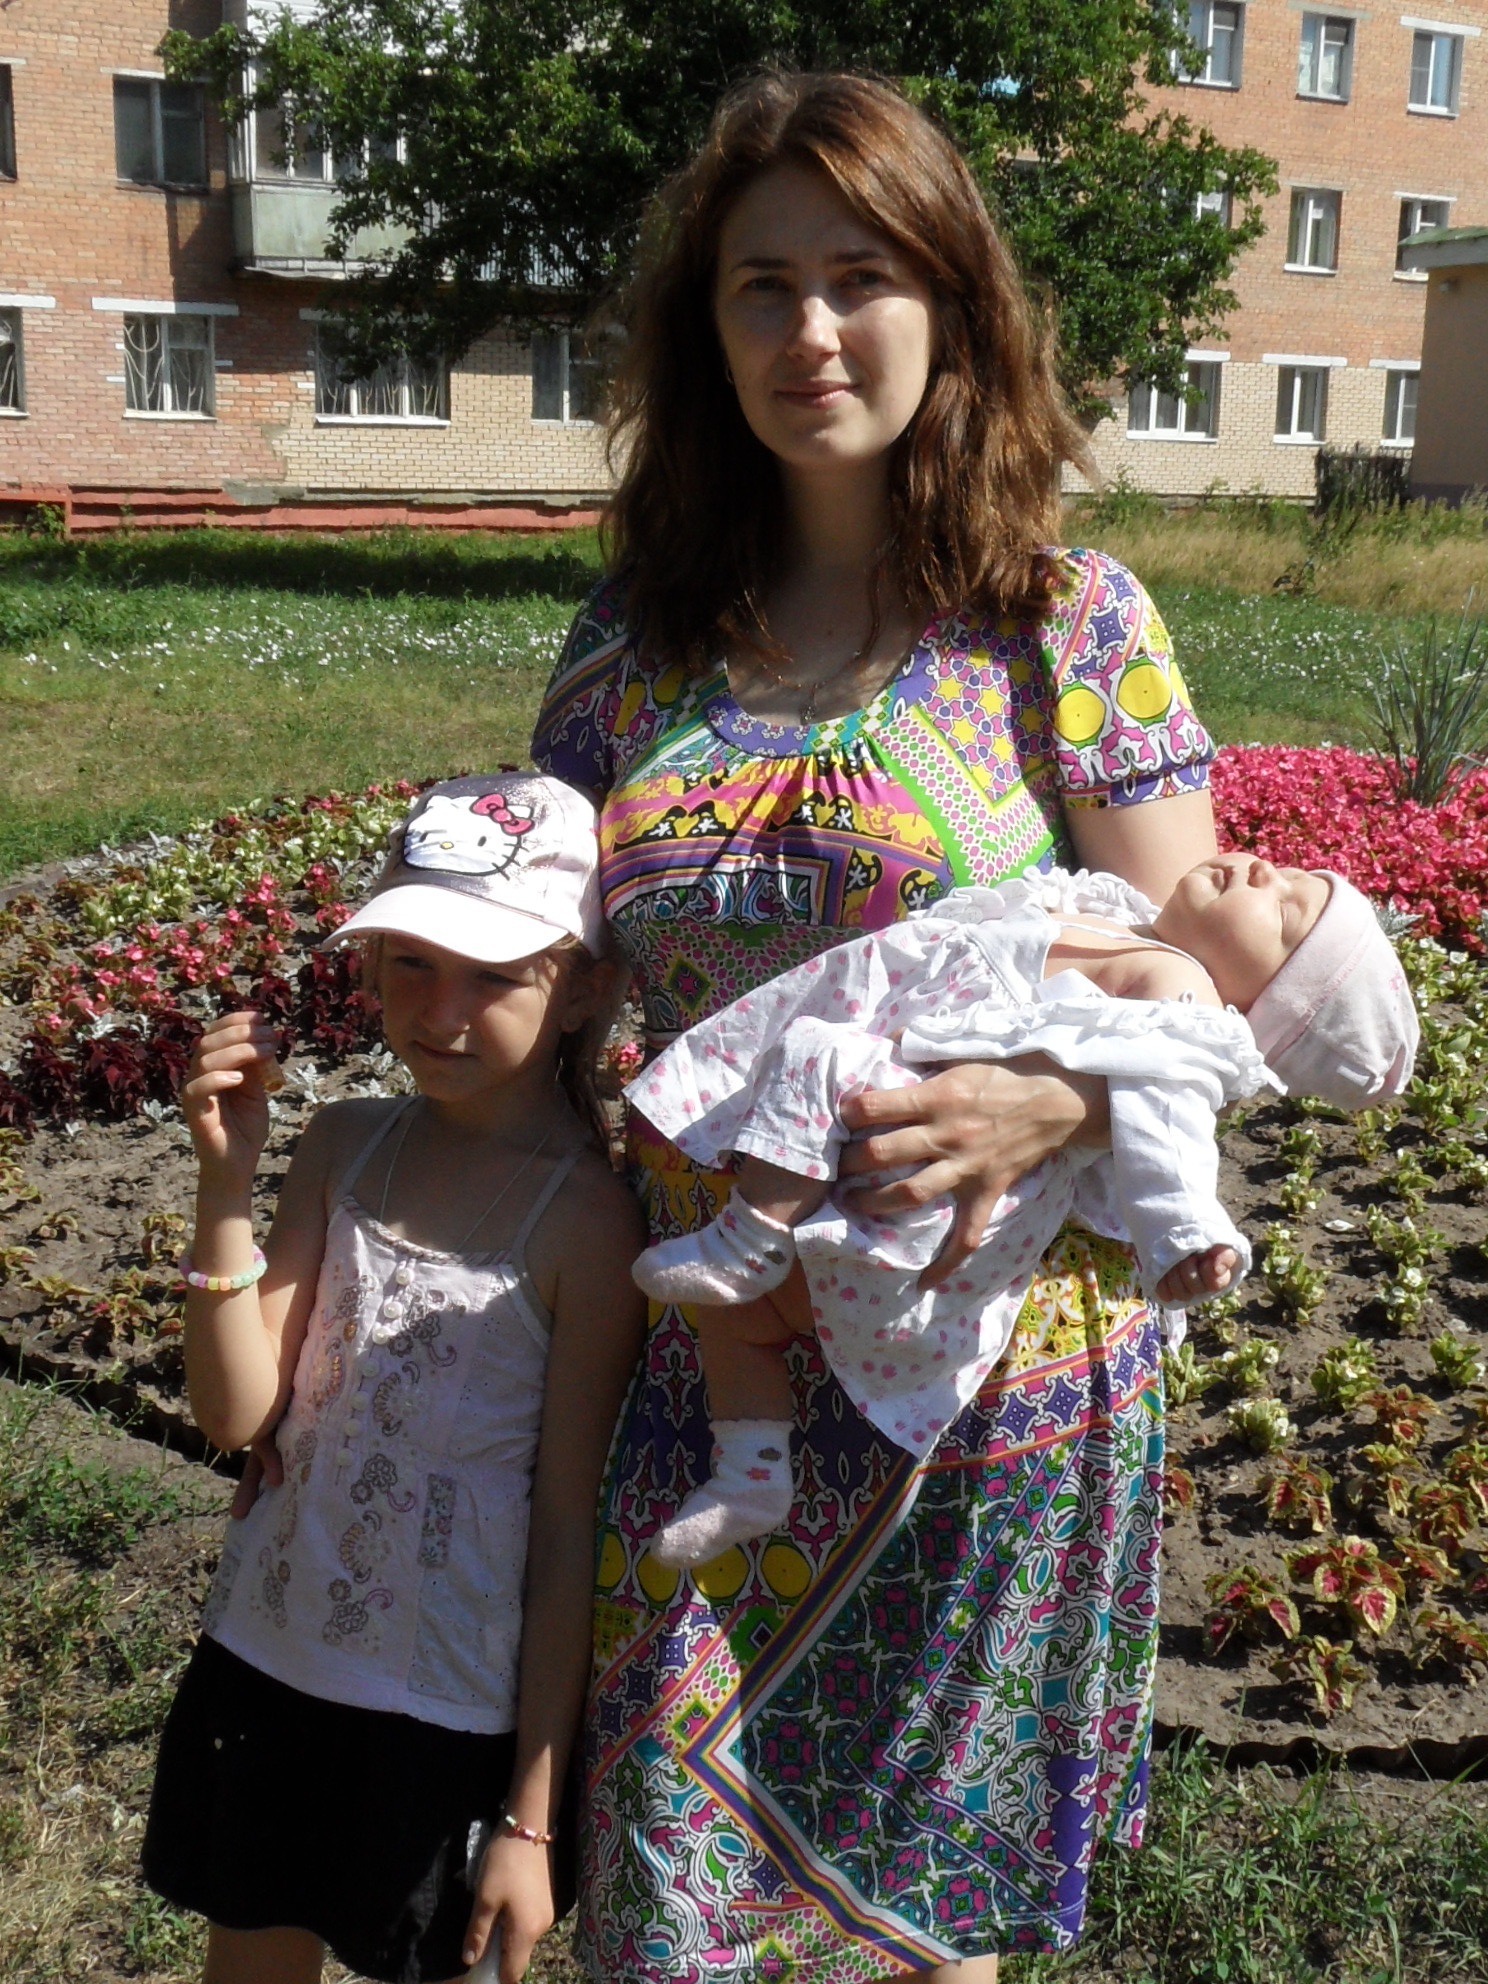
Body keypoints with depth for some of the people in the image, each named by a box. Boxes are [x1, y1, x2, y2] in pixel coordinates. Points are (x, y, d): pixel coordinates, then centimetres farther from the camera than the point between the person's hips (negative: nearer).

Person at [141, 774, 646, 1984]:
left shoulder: (586, 1220, -18)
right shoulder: (345, 1147, -4)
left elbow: (570, 1533, -14)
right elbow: (234, 1413, -7)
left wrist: (532, 1818, -10)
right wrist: (228, 1183, -19)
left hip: (446, 1706, -5)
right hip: (264, 1656, 5)